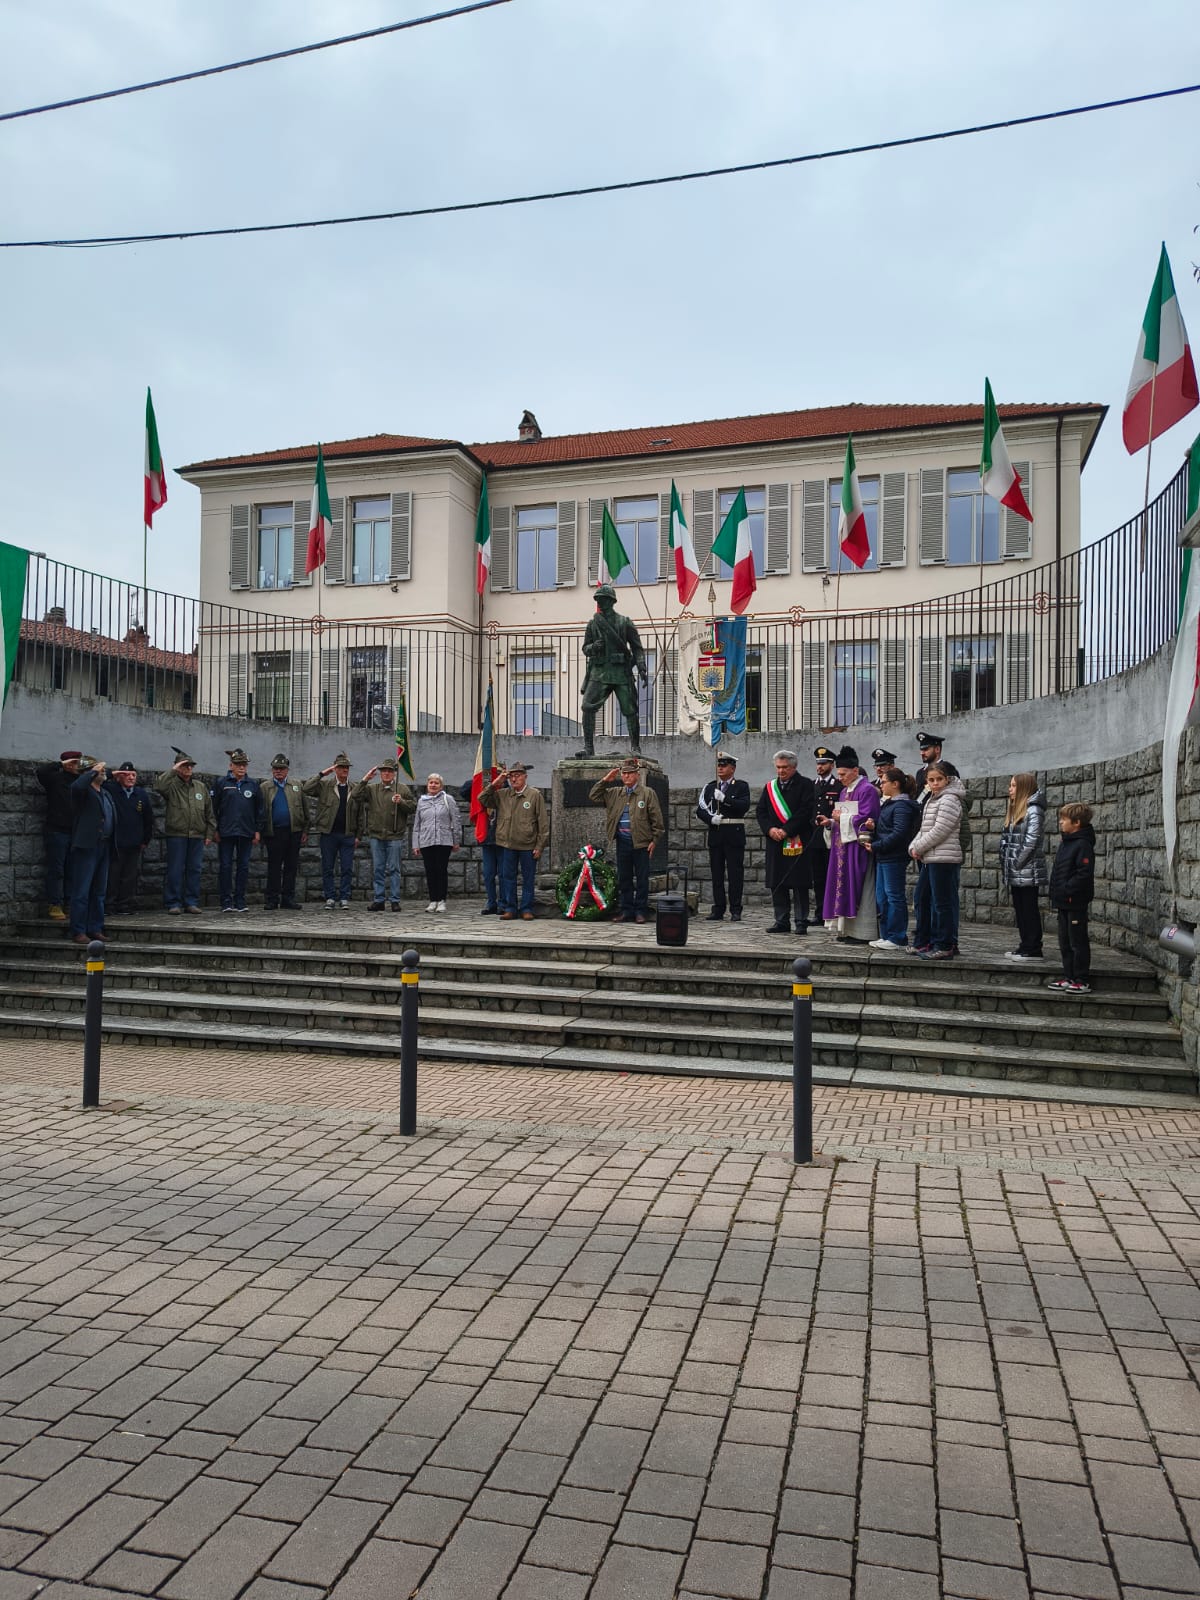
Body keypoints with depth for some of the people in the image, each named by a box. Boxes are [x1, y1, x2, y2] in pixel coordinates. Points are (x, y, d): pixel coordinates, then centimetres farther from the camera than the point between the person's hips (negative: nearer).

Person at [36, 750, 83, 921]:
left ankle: (69, 905, 15)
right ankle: (54, 905, 0)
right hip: (57, 831, -5)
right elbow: (39, 772, -21)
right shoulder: (55, 778, -3)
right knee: (56, 870, -3)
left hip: (75, 832, 6)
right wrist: (61, 764, -17)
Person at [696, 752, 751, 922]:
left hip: (734, 835, -4)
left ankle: (736, 911, 3)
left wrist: (725, 798, -19)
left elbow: (744, 806, -12)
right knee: (716, 873, 6)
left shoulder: (741, 786, 3)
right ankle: (718, 909, 12)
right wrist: (711, 818, -10)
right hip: (715, 834, 4)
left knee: (735, 873, -2)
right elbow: (700, 809, 8)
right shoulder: (710, 787, 14)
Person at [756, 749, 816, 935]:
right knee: (777, 884, 6)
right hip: (775, 842, 5)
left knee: (799, 884, -2)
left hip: (798, 841, -5)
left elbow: (806, 811, -12)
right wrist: (770, 829, -7)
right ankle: (782, 921, 14)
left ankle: (801, 922, 4)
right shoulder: (770, 787, 14)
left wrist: (786, 830, -16)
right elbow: (760, 811, 10)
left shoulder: (805, 785, -2)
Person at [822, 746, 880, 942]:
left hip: (857, 846, -9)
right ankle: (848, 929, 12)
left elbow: (866, 818, -17)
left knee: (855, 888, -8)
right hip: (842, 846, 9)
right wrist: (832, 821, 1)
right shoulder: (844, 791, 17)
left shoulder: (867, 790, -9)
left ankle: (861, 933, -3)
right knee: (843, 887, 7)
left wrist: (841, 817, -11)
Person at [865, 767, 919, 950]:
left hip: (894, 858, -10)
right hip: (883, 858, 10)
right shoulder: (888, 803, 18)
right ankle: (886, 936, 19)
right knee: (881, 897, 12)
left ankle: (897, 939, 1)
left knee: (894, 897, -5)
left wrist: (876, 846, -16)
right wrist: (873, 827, 3)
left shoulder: (902, 806, -13)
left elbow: (899, 833, -21)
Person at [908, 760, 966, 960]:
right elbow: (923, 829, 20)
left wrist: (918, 848, -9)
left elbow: (939, 831, -17)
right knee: (935, 903, 14)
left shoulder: (949, 800, -10)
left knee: (944, 903, -7)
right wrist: (914, 847, 3)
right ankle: (936, 943, 22)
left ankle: (945, 946, -4)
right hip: (932, 860, 10)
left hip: (945, 860, -10)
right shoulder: (931, 801, 19)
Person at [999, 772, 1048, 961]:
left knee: (1029, 910, -3)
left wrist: (1017, 863, -15)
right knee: (1020, 910, 12)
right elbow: (1007, 839, 16)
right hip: (1016, 874, 9)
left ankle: (1033, 950, 2)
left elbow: (1031, 841, -18)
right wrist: (1006, 866, 9)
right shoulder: (1014, 809, 16)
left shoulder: (1033, 810, -11)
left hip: (1028, 872, -9)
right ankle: (1025, 946, 20)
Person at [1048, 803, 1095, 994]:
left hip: (1076, 903, -10)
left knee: (1078, 942, -3)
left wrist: (1066, 890, -23)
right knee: (1065, 942, 14)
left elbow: (1084, 874, -23)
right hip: (1063, 902, 10)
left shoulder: (1083, 845, -15)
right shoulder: (1065, 843, 15)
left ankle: (1083, 981, 4)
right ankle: (1069, 977, 22)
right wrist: (1055, 892, 13)